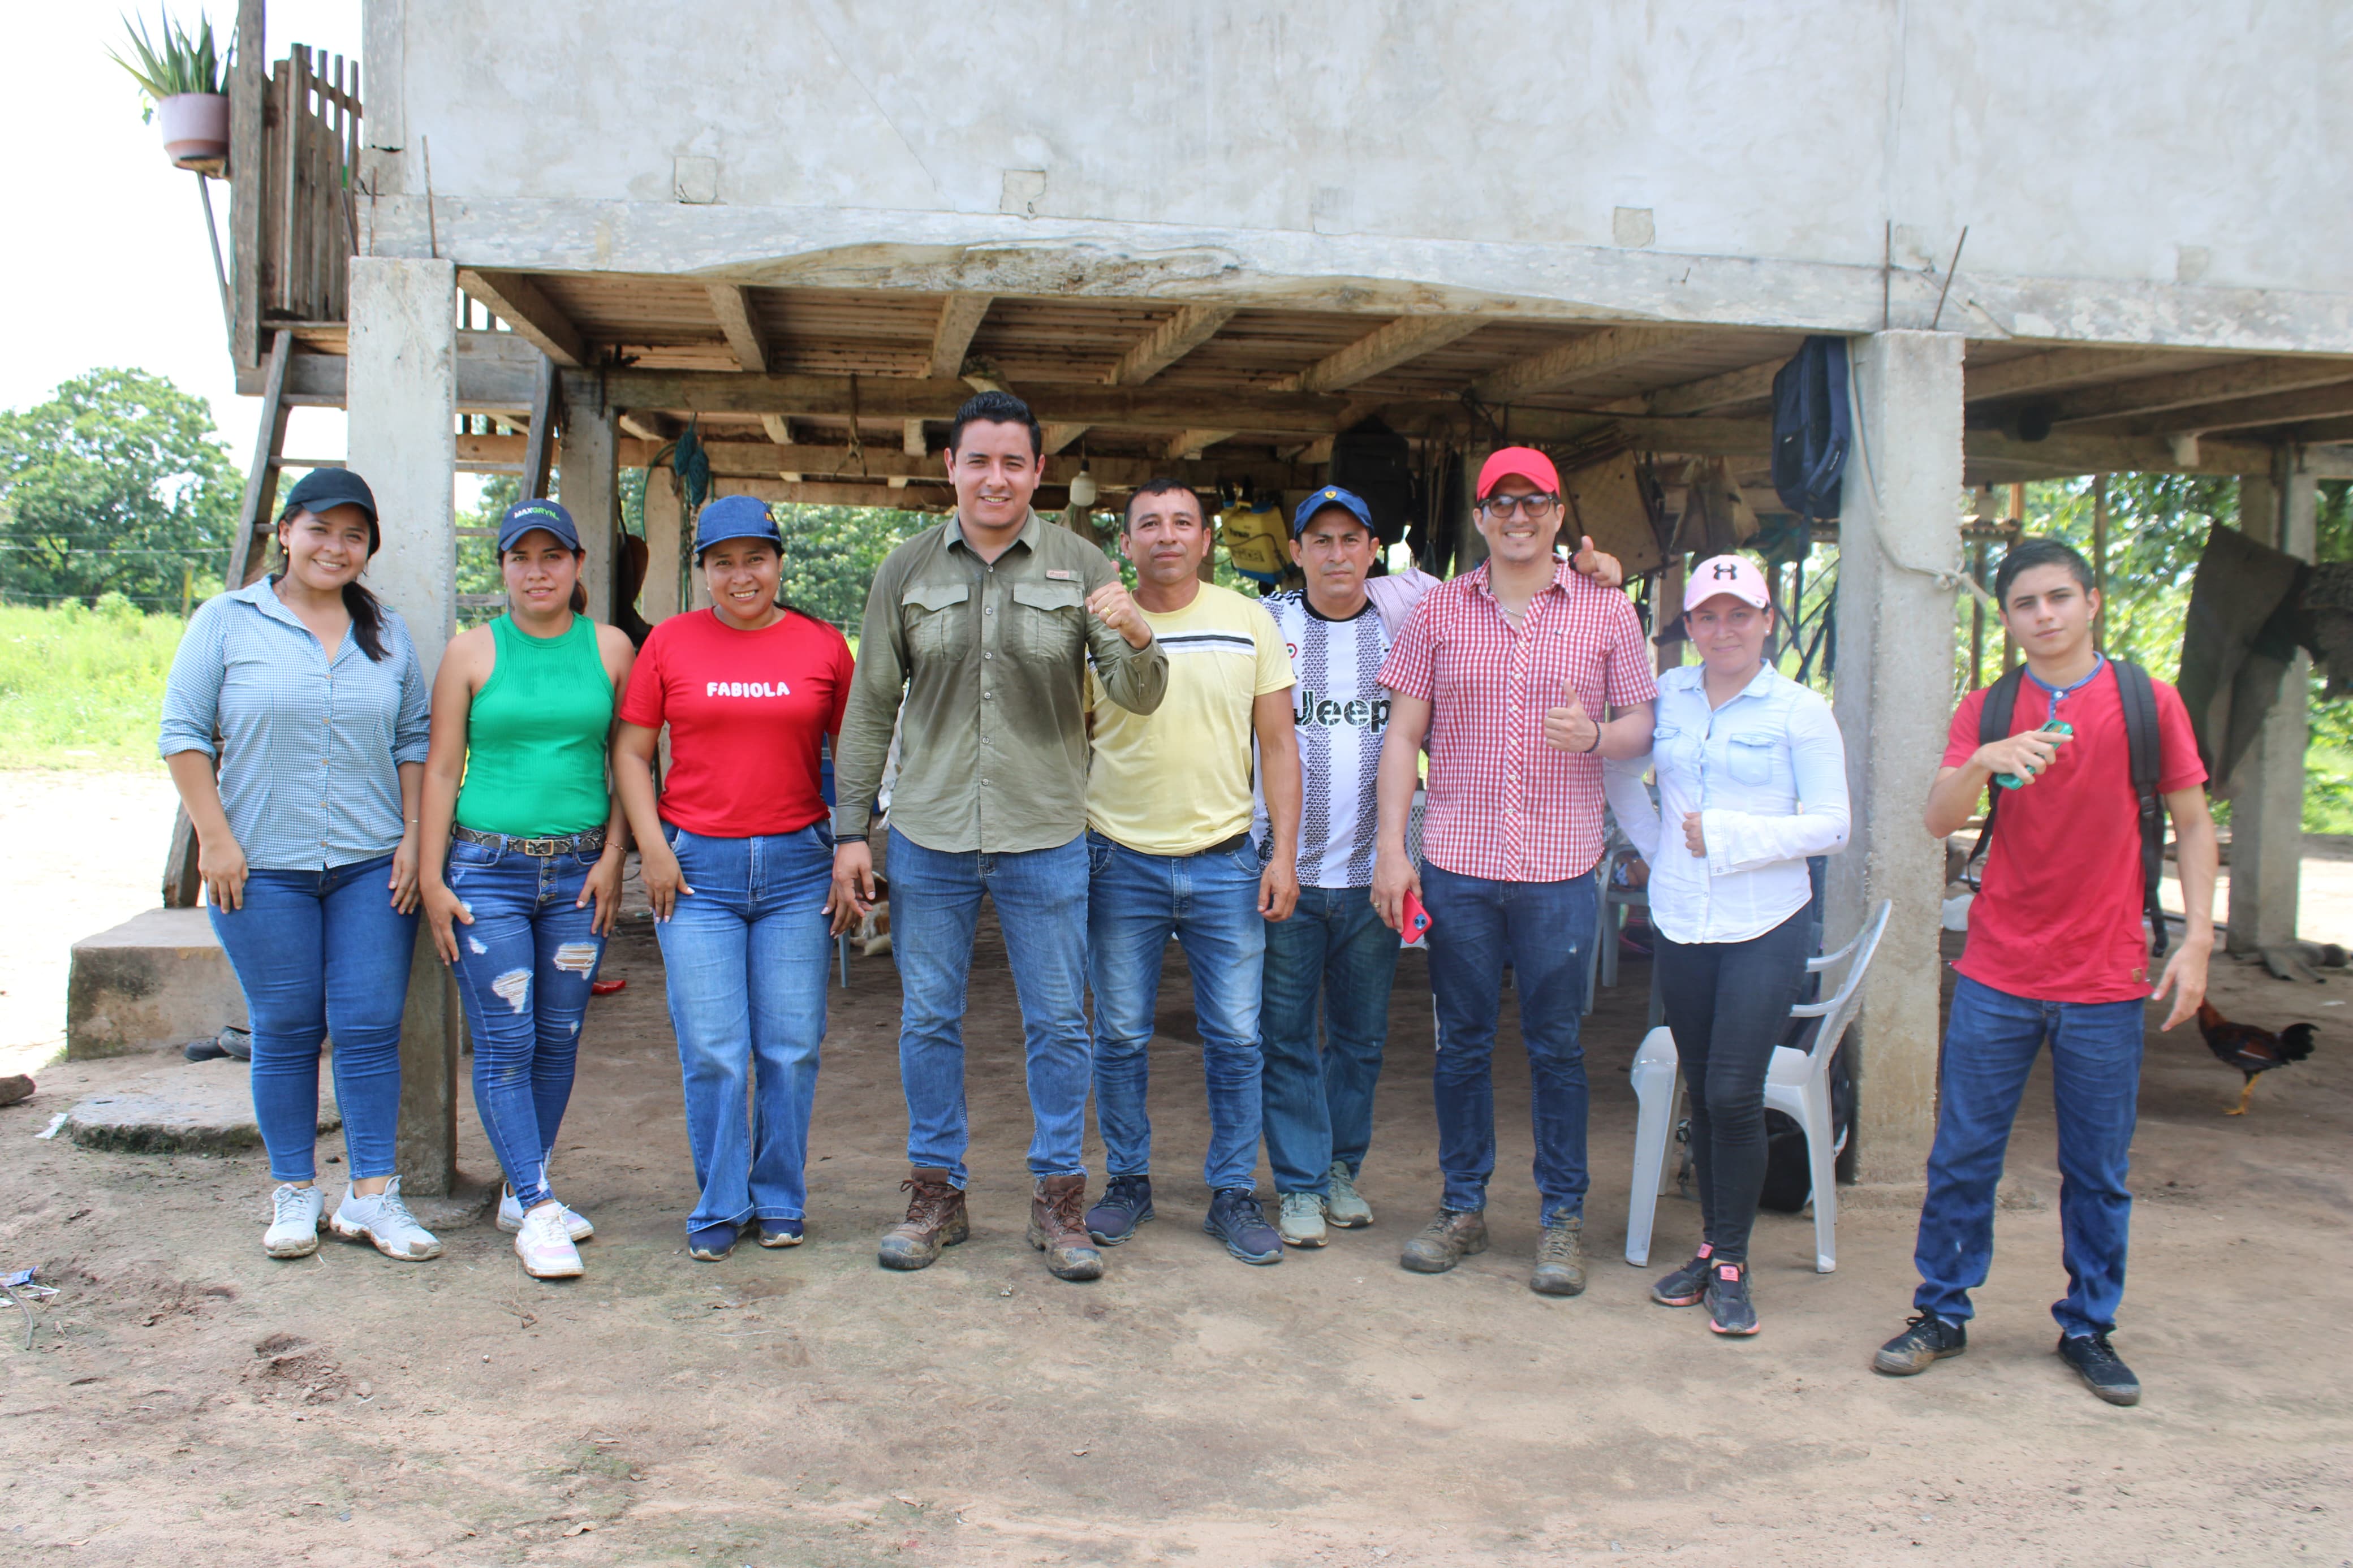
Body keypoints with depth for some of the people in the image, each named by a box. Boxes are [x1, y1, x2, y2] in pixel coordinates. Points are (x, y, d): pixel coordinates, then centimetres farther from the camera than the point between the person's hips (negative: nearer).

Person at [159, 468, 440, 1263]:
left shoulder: (387, 632, 11)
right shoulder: (227, 622, 2)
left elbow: (414, 742, 12)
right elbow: (185, 734, -1)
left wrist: (413, 838, 2)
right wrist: (215, 840, -7)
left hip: (373, 867, 2)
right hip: (264, 868, -2)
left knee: (371, 1028, 0)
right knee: (285, 1030, 5)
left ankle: (371, 1195, 8)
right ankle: (294, 1193, 17)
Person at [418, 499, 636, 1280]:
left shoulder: (611, 648, 5)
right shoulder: (472, 652, 2)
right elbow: (441, 768, 2)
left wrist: (613, 858, -1)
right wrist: (432, 877, -3)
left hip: (579, 871, 2)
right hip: (488, 869, -2)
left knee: (559, 1038, 8)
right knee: (505, 1043, -5)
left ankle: (522, 1191, 22)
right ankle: (538, 1210, 1)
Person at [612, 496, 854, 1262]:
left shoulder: (824, 646, 4)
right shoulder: (670, 642, 4)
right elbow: (630, 750, 6)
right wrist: (652, 848, -3)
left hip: (796, 864, 0)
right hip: (696, 867, 0)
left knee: (791, 1049, 5)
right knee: (712, 1054, 1)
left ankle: (780, 1201, 22)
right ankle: (720, 1208, 17)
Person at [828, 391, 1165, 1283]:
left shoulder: (1082, 568, 1)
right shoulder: (907, 571, 4)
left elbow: (1138, 699, -4)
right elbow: (871, 708, 7)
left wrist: (1136, 638, -27)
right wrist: (849, 831, 2)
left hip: (1044, 839, -1)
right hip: (929, 838, 1)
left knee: (1057, 1025, 6)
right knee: (928, 1019, 9)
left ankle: (1058, 1200, 19)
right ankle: (936, 1193, 24)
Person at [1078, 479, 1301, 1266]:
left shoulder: (1248, 622, 3)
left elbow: (1278, 745, 5)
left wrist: (1284, 854, -3)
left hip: (1225, 861, 1)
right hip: (1121, 861, 0)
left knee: (1236, 1039, 4)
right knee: (1120, 1037, 7)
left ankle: (1234, 1194, 17)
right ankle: (1127, 1181, 24)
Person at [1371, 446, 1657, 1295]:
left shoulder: (1607, 611, 4)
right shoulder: (1439, 610, 6)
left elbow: (1643, 726, 8)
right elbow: (1404, 734, 5)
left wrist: (1595, 736, -15)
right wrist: (1391, 849, -2)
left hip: (1560, 869, -1)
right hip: (1457, 863, 1)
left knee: (1555, 1045, 5)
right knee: (1462, 1042, 9)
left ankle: (1563, 1218, 17)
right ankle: (1462, 1207, 22)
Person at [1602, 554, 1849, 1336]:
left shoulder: (1800, 711, -4)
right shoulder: (1669, 694, 6)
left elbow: (1831, 825, -6)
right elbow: (1619, 768, 21)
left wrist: (1728, 835, -13)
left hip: (1766, 927, -4)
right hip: (1680, 922, 4)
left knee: (1734, 1094, -7)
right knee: (1701, 1091, 12)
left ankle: (1730, 1263, 6)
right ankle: (1712, 1246, 24)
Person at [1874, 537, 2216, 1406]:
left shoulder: (2148, 701, 1)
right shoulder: (1985, 711, 4)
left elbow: (2192, 822, 5)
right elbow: (1938, 820, -8)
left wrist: (2197, 938, -3)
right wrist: (1983, 762, -28)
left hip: (2107, 982, -1)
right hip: (1998, 977, 1)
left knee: (2098, 1172, 8)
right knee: (1962, 1156, 5)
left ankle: (2089, 1328, 23)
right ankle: (1941, 1313, 19)